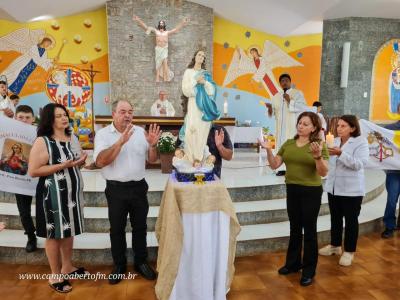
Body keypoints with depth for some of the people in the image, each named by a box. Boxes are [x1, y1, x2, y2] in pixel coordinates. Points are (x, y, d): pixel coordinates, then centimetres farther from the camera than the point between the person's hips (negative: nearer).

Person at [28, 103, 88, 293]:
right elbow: (33, 171, -18)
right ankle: (55, 276, 22)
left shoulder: (72, 138, 8)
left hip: (72, 191, 7)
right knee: (54, 234, 5)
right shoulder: (42, 141, -14)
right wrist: (63, 165, -23)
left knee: (69, 230, 17)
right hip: (54, 193, -7)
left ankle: (67, 267, 35)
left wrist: (80, 161, -4)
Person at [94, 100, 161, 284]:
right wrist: (121, 141, -29)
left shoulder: (140, 132, 2)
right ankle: (119, 265, 32)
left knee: (140, 227, 15)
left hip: (139, 187, 3)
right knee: (117, 229, 12)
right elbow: (100, 162, -21)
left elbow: (152, 160, 5)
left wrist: (152, 145, -16)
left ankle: (141, 262, 33)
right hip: (116, 189, -2)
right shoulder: (103, 134, -7)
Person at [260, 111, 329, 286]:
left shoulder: (319, 145, -10)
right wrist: (268, 150, -13)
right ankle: (293, 263, 35)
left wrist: (318, 155, -31)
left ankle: (309, 270, 23)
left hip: (311, 192, -5)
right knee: (295, 228, 18)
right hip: (292, 190, 5)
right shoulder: (288, 144, 4)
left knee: (309, 230, 7)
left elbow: (323, 172, -15)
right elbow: (274, 165, 2)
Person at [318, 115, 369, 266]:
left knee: (351, 221, 6)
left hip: (351, 189, -6)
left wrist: (341, 154, -31)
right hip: (333, 187, 6)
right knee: (335, 219, 17)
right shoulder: (335, 141, 9)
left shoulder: (361, 142, -10)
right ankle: (335, 245, 33)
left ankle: (349, 251, 20)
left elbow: (360, 164, -23)